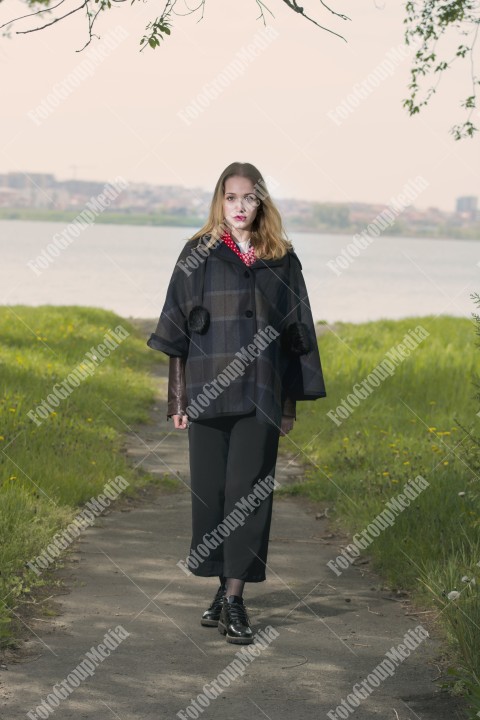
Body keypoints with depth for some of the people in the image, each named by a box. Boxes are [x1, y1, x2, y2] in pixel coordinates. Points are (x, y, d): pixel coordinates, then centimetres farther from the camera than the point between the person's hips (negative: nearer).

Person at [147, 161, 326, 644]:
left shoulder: (281, 260, 7)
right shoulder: (198, 255, 5)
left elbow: (296, 331, 9)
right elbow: (178, 329, 4)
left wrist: (291, 402, 6)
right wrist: (178, 397, -1)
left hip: (260, 392, 0)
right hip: (208, 390, 0)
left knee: (247, 491, -5)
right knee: (210, 489, 4)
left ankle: (235, 598, -6)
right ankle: (226, 587, 17)